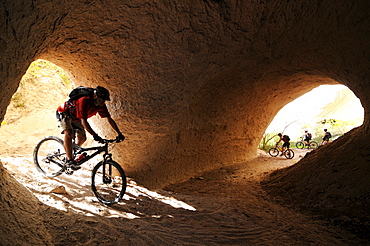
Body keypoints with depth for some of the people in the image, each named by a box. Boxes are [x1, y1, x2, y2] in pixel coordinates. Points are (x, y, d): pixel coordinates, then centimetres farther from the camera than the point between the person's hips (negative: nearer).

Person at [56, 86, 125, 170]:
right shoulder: (85, 101, -38)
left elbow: (110, 119, -11)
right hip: (63, 113, -7)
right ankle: (70, 160, -25)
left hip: (75, 117, 7)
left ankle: (72, 153, 26)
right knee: (69, 133, -29)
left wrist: (119, 134, -18)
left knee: (82, 138, 0)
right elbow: (83, 121, -43)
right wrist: (95, 135, -49)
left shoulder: (101, 105, -17)